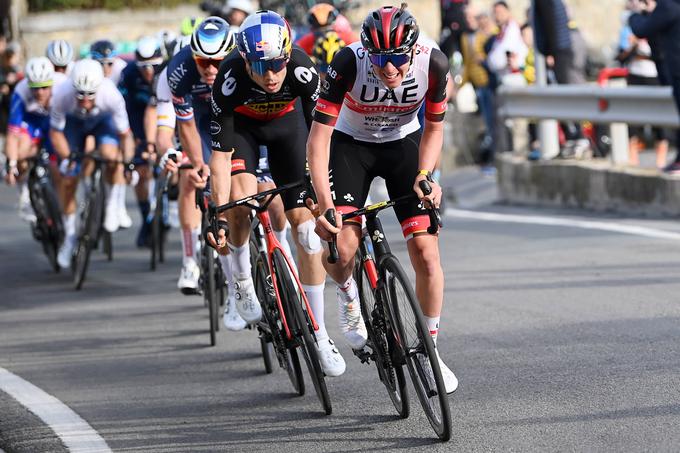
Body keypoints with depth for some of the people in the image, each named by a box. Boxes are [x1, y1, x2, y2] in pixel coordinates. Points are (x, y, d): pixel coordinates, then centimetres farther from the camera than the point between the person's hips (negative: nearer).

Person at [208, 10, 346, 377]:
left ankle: (319, 335, -1)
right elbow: (221, 154, -30)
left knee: (303, 220, -8)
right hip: (241, 125, -1)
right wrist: (218, 215, -32)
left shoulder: (302, 70, -34)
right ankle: (242, 279, 1)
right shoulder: (230, 78, -36)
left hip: (286, 122, 1)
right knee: (241, 198, -29)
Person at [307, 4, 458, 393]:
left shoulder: (433, 64, -26)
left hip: (404, 144, 1)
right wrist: (325, 206, -39)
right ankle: (348, 293, 17)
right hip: (350, 145, -1)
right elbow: (318, 137, -31)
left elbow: (434, 127, -8)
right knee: (341, 250, -20)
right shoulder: (349, 63, -32)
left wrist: (425, 176, -23)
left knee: (426, 251, -10)